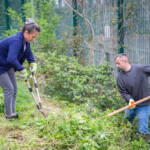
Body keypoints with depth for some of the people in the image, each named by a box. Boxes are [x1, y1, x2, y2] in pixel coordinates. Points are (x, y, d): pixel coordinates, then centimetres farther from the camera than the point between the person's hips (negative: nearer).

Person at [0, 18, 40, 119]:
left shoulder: (25, 40, -7)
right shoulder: (16, 41, -35)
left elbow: (29, 52, 12)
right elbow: (11, 59, -45)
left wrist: (33, 63, -3)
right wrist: (22, 70, -37)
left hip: (8, 66, 9)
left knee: (14, 89, 11)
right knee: (9, 89, -7)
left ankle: (12, 112, 21)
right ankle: (9, 115, 5)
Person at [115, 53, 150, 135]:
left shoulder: (141, 68, -17)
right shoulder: (120, 76, -5)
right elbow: (123, 92, -3)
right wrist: (130, 100, -24)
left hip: (143, 105, -4)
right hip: (131, 104, 5)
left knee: (143, 131, -6)